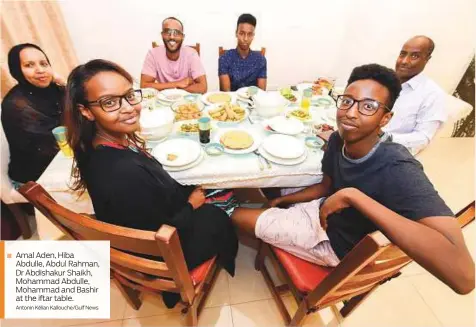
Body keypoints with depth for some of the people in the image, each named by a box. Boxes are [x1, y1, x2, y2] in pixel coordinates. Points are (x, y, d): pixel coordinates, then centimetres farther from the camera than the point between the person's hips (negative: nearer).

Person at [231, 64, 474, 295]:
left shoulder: (398, 170, -36)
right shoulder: (338, 140, -14)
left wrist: (353, 196, -48)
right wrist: (283, 199, 1)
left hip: (336, 243, -6)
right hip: (322, 211, 6)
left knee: (237, 214, -5)